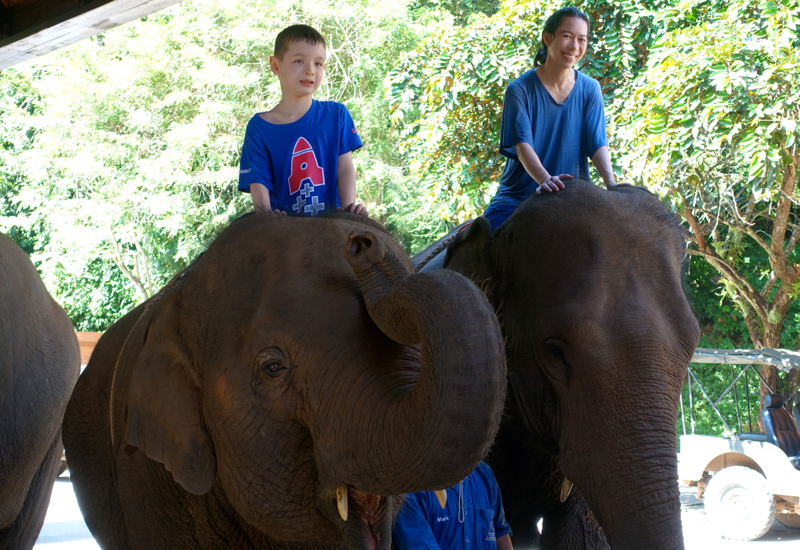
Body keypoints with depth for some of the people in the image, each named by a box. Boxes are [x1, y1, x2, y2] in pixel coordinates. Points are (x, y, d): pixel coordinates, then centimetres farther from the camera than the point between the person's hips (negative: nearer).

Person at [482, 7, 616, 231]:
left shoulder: (589, 90, 4)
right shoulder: (519, 90, -4)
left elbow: (597, 143, -4)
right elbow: (522, 145, -15)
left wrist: (611, 183, -23)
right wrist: (544, 180, -34)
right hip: (518, 197, -2)